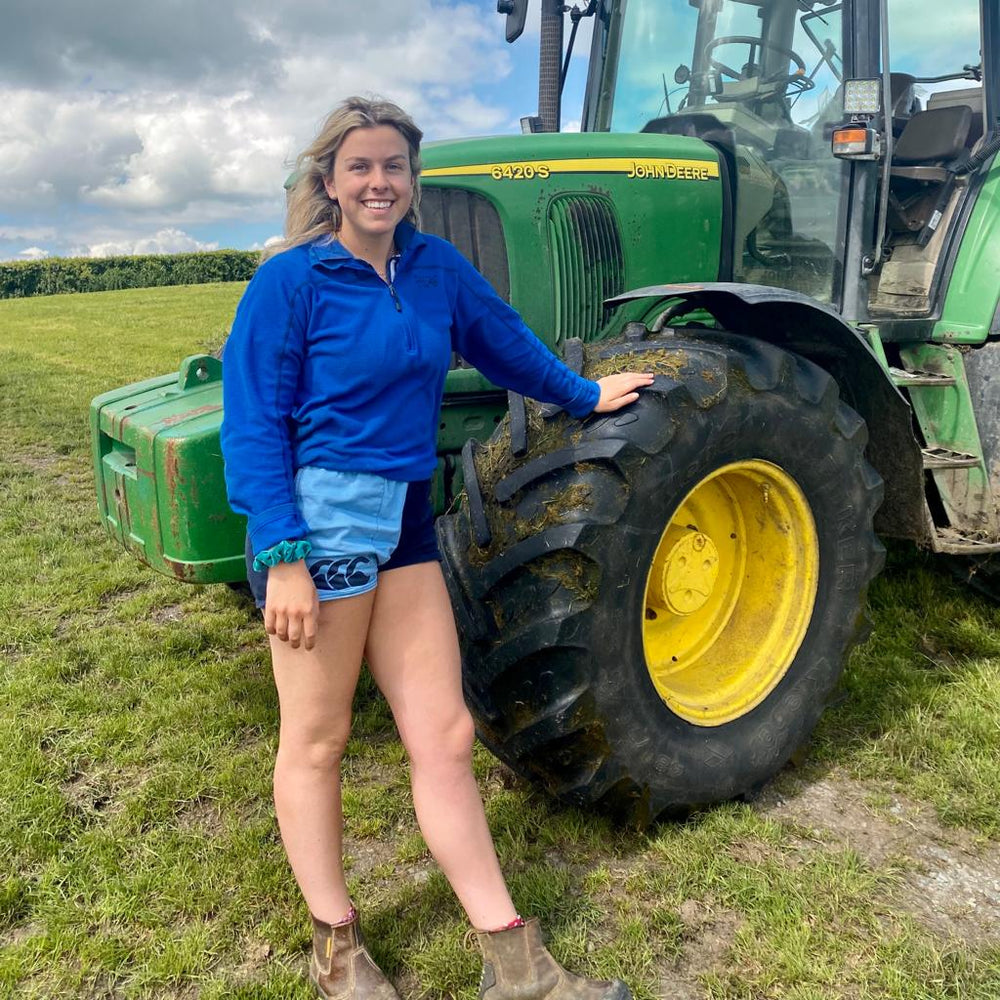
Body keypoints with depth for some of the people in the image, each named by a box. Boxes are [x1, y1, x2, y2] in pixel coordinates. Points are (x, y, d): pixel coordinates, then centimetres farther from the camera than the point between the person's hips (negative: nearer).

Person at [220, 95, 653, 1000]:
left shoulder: (435, 267, 8)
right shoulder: (292, 280, -7)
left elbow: (504, 341, 23)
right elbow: (254, 426, -10)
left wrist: (585, 395, 33)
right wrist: (282, 557, -18)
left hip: (406, 521, 5)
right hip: (319, 518, -5)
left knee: (444, 737, 7)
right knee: (316, 740, 9)